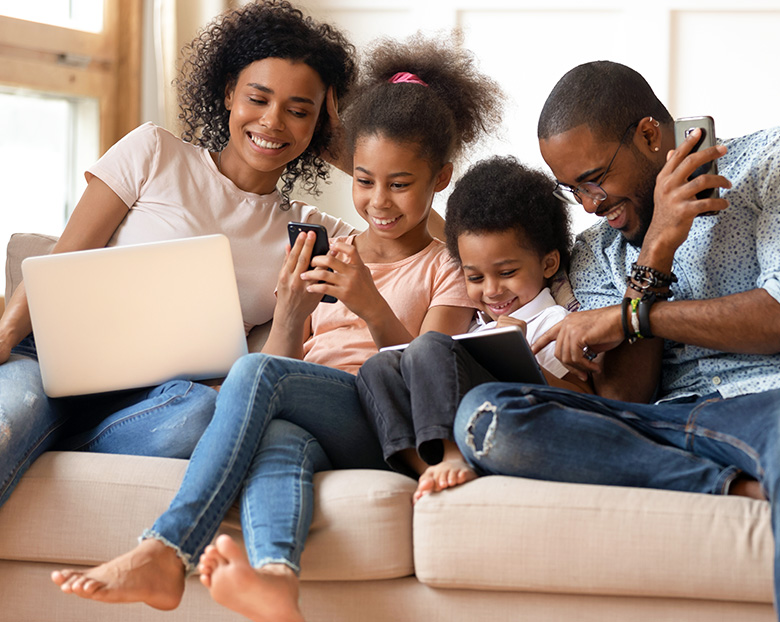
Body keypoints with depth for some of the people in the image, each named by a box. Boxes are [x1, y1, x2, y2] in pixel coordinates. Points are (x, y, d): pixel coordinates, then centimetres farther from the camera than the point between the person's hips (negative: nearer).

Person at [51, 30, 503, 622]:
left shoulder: (448, 269, 13)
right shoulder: (327, 260, 25)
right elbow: (286, 358, 15)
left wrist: (374, 309, -18)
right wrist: (291, 311, -6)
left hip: (382, 429, -3)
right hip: (307, 425, 3)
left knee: (256, 372, -32)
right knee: (277, 439, -37)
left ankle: (166, 550, -41)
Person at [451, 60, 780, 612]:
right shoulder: (596, 253, 23)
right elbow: (623, 400, 7)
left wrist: (631, 316, -1)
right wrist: (656, 250, -3)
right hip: (669, 426, 6)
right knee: (484, 415, -21)